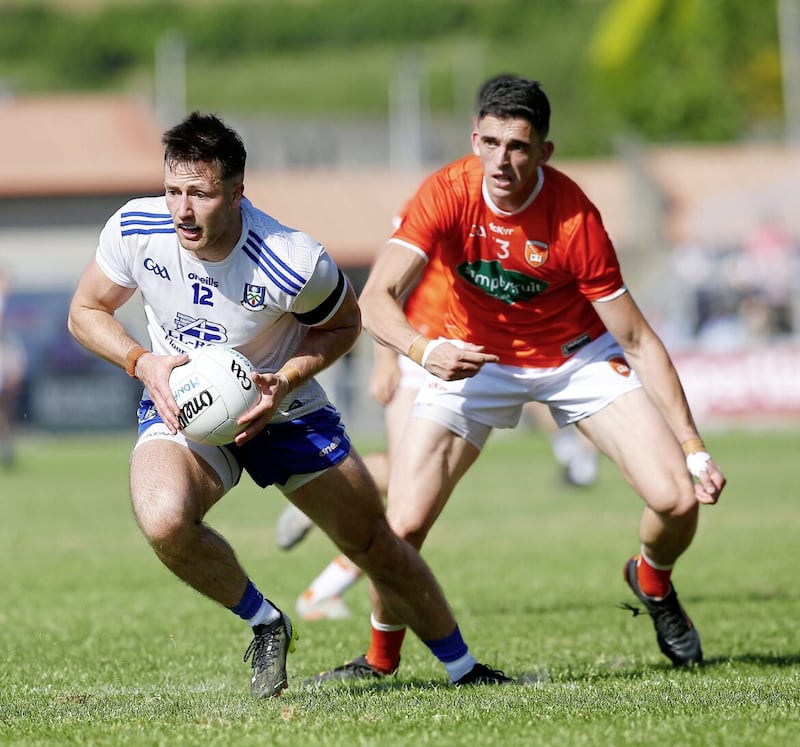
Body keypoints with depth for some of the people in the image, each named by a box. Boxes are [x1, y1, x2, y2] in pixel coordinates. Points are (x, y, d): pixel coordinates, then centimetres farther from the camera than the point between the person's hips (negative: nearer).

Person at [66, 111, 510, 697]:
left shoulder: (297, 265, -28)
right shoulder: (135, 231, -21)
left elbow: (345, 325, -6)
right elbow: (86, 311, -3)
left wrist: (286, 379, -23)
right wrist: (143, 362, -21)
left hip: (282, 409, -1)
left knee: (378, 547, 6)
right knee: (164, 520, -32)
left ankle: (463, 667, 32)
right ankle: (265, 623, -4)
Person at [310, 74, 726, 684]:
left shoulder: (575, 219, -27)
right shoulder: (447, 194, -25)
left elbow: (638, 340, -19)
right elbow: (376, 299, -30)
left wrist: (693, 448, -22)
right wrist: (424, 349, -52)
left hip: (579, 356, 0)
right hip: (476, 359, 0)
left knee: (677, 499, -15)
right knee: (403, 526, -14)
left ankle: (652, 580, 22)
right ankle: (380, 660, 14)